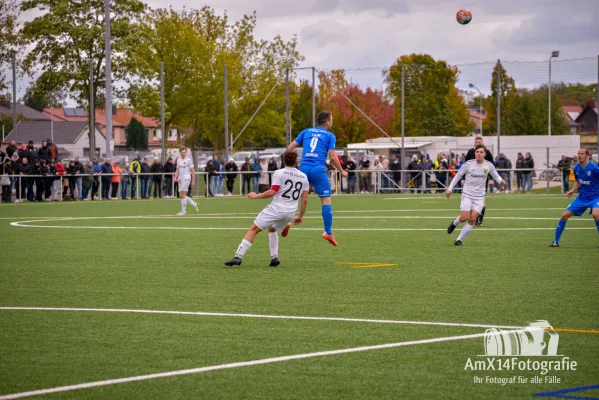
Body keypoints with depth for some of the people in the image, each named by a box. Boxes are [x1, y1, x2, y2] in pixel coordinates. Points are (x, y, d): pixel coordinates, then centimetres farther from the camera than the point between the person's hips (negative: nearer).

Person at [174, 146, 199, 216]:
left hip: (186, 178, -7)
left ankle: (183, 211, -5)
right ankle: (195, 205, 20)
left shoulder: (189, 160, -4)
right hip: (180, 179, 7)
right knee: (181, 196, 7)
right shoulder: (178, 160, 15)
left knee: (182, 195, -12)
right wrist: (175, 177, 0)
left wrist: (193, 181, -8)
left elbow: (193, 171, -4)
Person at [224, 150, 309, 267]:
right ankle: (274, 258, 20)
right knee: (272, 229, 32)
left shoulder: (279, 173, -3)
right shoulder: (304, 177, 13)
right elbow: (305, 200, 11)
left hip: (276, 208, -6)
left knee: (253, 230, -3)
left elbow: (272, 192, -12)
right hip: (291, 212, 6)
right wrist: (301, 216, 21)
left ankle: (238, 257, -16)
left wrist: (256, 196, 0)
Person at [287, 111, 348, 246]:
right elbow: (332, 157, -2)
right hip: (318, 170, -4)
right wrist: (342, 171, 11)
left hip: (304, 168, 4)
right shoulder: (330, 136, 6)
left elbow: (290, 148, 13)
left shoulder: (306, 132, 17)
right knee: (326, 200, 1)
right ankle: (328, 233, -2)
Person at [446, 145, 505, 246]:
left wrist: (500, 181, -7)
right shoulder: (468, 164, -8)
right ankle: (454, 223, 25)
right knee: (464, 217, -12)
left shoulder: (489, 165, -3)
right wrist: (450, 189, 3)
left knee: (472, 219, -9)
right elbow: (458, 176, 3)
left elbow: (495, 175, 15)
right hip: (467, 195, -2)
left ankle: (459, 240, 1)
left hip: (479, 197, 2)